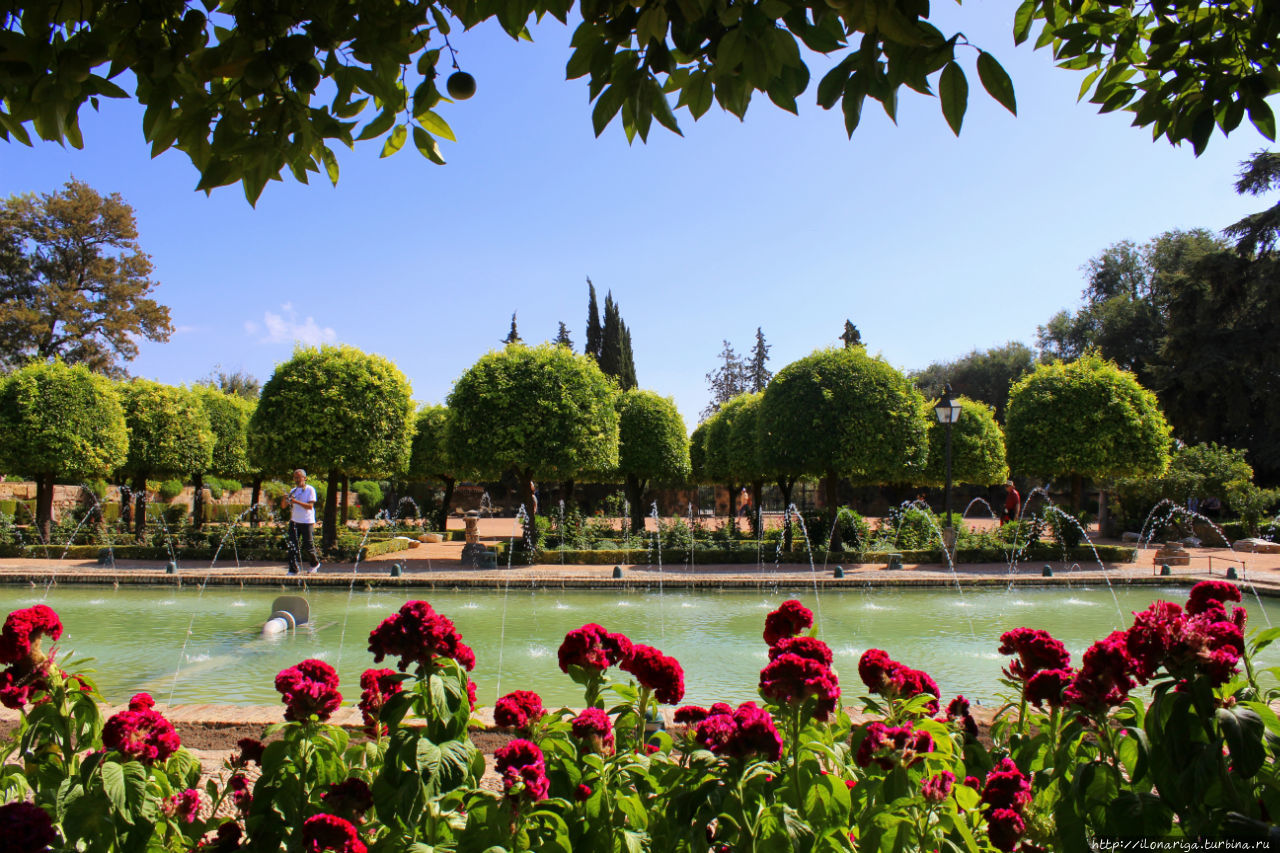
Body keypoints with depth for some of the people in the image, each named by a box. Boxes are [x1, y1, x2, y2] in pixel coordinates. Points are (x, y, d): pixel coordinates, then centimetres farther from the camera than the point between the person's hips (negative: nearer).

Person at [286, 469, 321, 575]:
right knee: (293, 545, -5)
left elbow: (310, 506, -16)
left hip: (307, 522, -4)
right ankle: (293, 569, -1)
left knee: (308, 545, 2)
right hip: (294, 521, 4)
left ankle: (315, 563, 27)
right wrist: (285, 499, -14)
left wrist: (296, 501, -26)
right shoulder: (293, 491, 11)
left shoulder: (310, 489, -5)